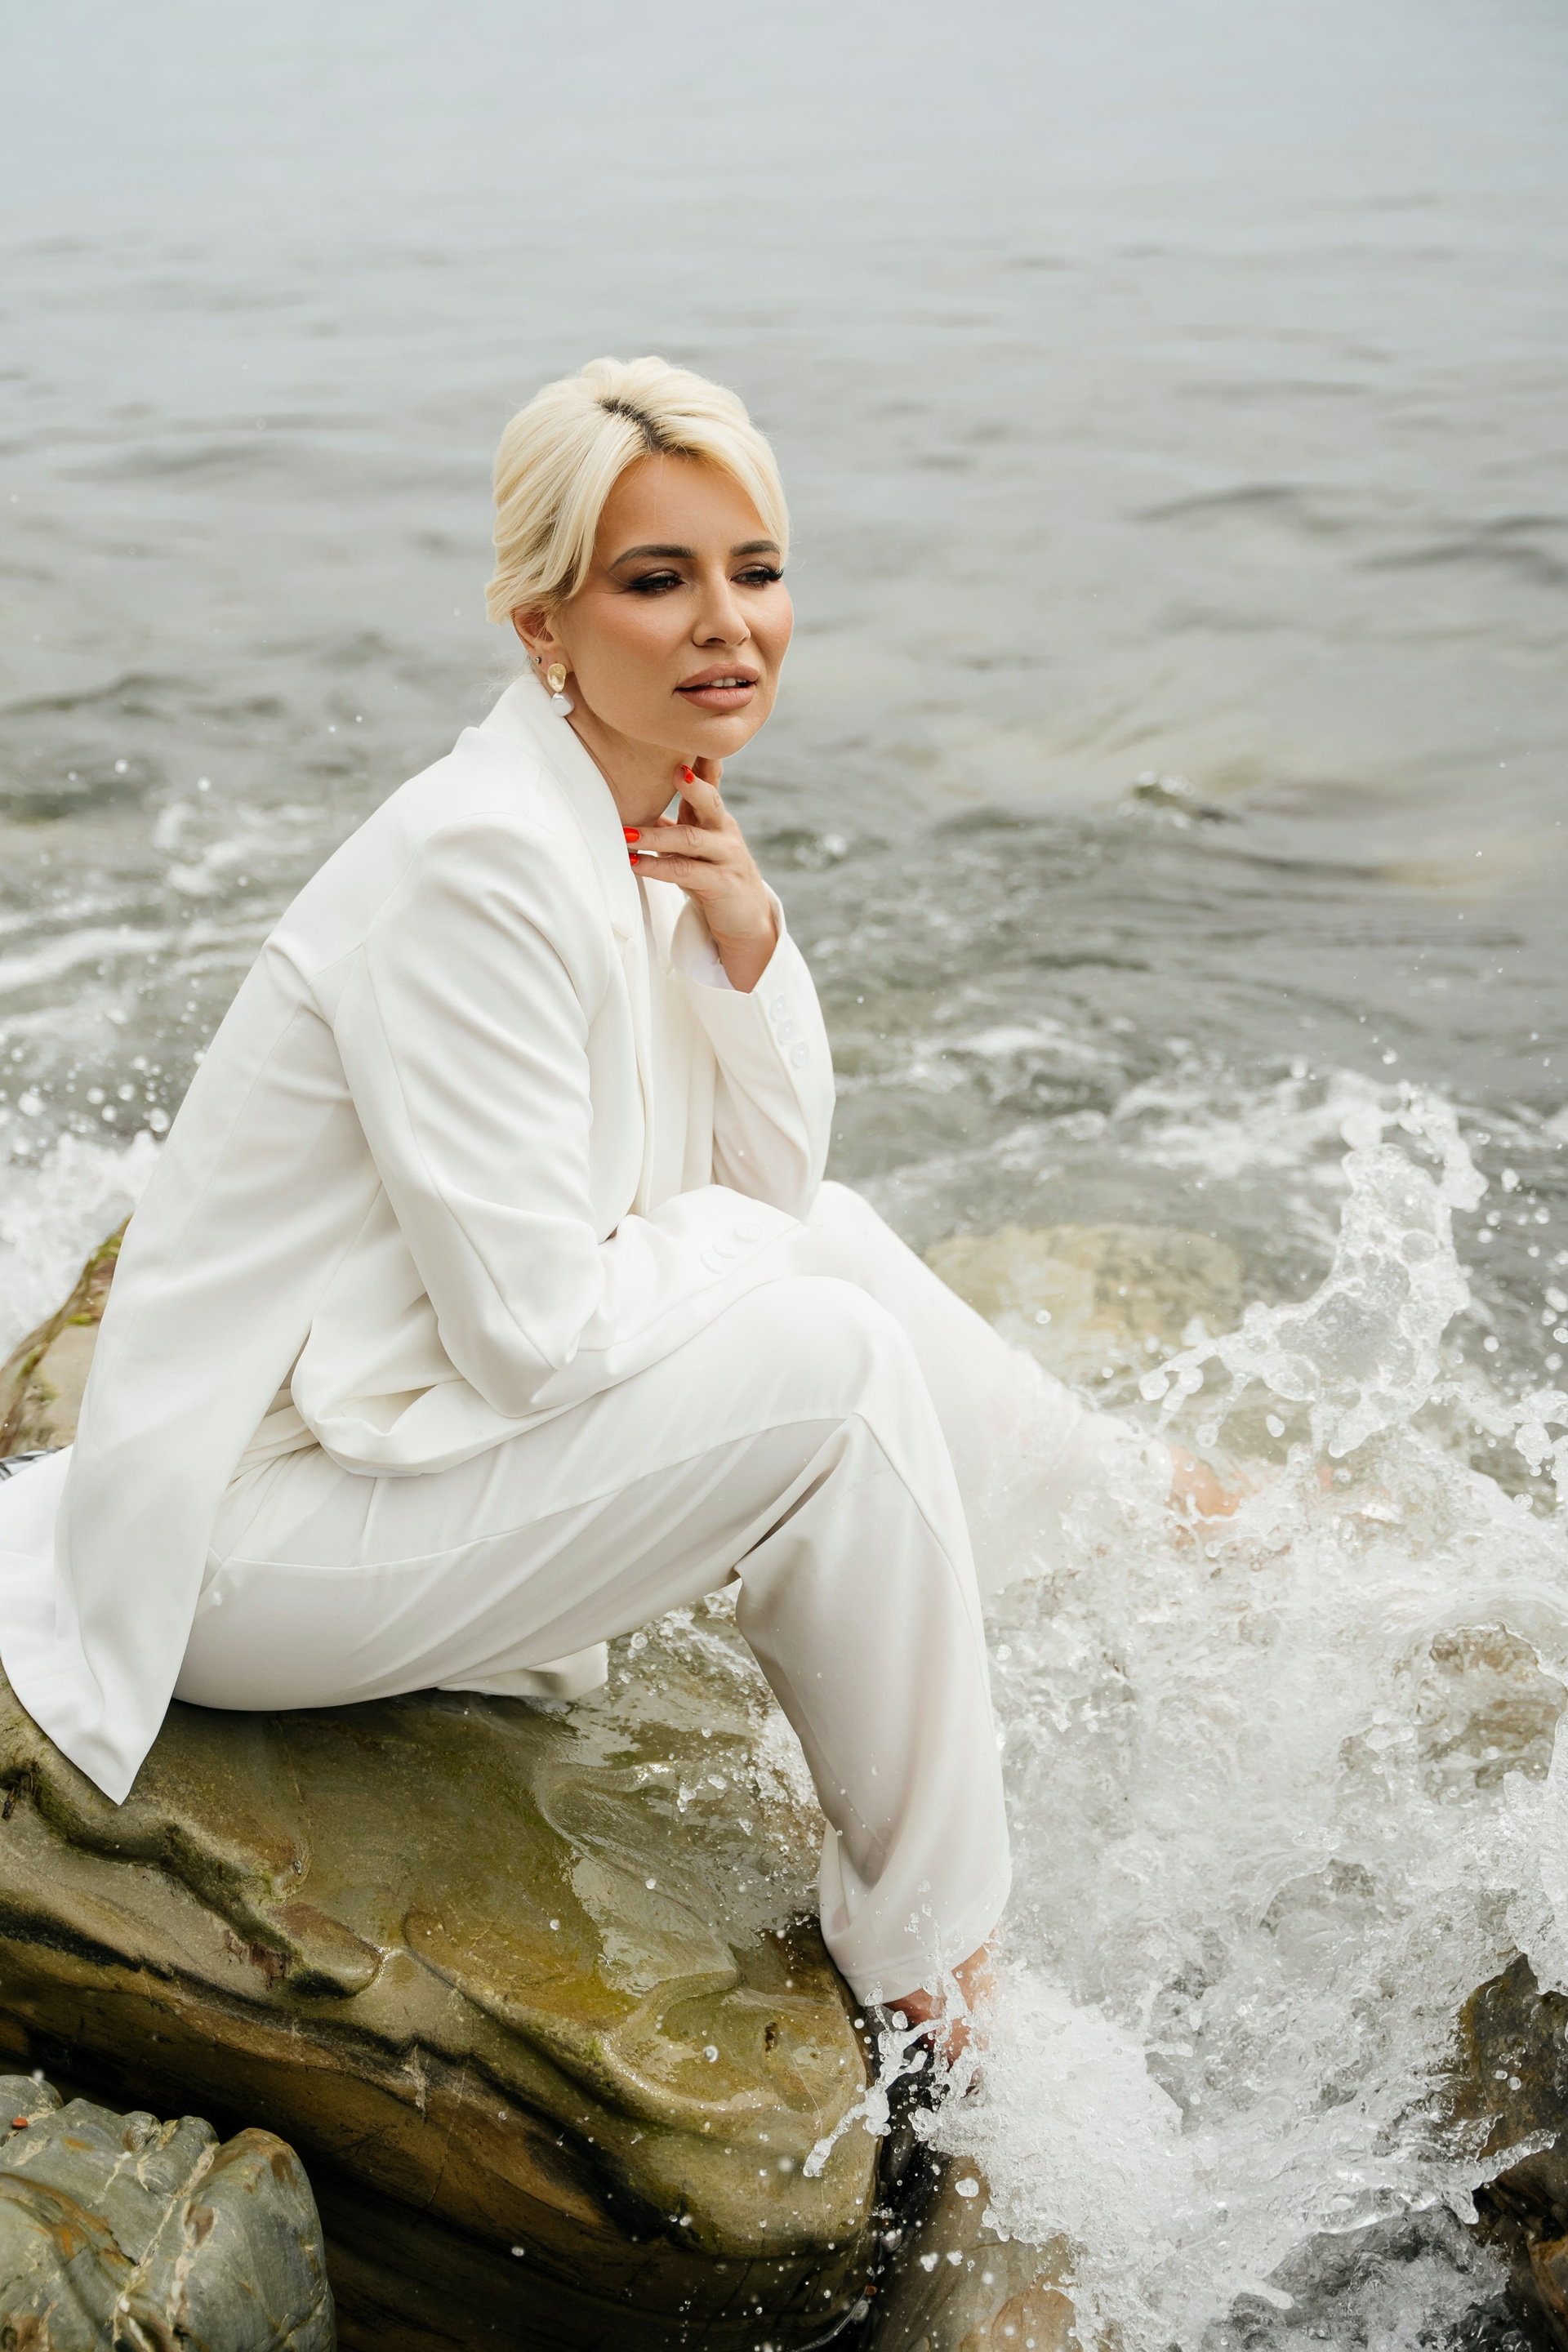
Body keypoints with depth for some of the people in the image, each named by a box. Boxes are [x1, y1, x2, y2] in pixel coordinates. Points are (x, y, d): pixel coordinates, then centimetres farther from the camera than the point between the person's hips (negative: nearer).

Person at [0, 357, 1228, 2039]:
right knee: (833, 1362, -19)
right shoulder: (480, 866, -25)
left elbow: (776, 1186, 8)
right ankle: (923, 1949, -2)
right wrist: (751, 1252, -7)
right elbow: (538, 1325, -25)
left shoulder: (649, 829, 3)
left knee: (838, 1244, 9)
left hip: (402, 1415, 9)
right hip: (260, 1534, -9)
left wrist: (748, 942, -8)